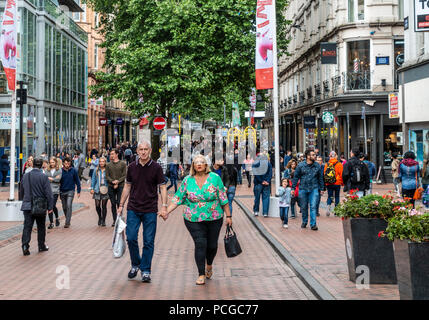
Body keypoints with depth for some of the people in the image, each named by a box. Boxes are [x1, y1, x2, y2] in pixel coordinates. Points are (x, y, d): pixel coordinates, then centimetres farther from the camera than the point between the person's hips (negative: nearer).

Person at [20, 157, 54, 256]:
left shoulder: (25, 176, 2)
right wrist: (50, 207, -6)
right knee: (41, 227, 12)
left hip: (27, 206, 2)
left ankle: (25, 245, -14)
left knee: (27, 226, 1)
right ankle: (41, 246, 21)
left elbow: (22, 191, 15)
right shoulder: (43, 177, -11)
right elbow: (48, 193, -12)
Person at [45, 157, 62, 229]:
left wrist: (50, 178, -2)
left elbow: (58, 179, -5)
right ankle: (51, 222, 7)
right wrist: (54, 178, -6)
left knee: (53, 205, -9)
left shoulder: (59, 170, 5)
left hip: (55, 190, -3)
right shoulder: (47, 170, 13)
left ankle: (57, 218, 20)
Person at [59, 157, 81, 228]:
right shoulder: (61, 171, -2)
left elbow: (77, 181, 4)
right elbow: (58, 181, 6)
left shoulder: (73, 170, -3)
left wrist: (78, 191, 3)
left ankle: (67, 223, -15)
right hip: (62, 191, 2)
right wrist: (58, 192, 6)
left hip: (70, 191, -2)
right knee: (64, 207, 10)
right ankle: (68, 220, 30)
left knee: (69, 206, -16)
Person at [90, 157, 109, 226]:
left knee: (104, 206, 2)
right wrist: (92, 188, 4)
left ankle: (103, 221, 14)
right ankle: (100, 218, 26)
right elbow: (93, 179, 10)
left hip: (105, 190, -2)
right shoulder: (96, 170, 5)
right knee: (97, 205, -1)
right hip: (97, 190, 2)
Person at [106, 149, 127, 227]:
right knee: (113, 204, 4)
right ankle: (114, 220, 10)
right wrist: (113, 181, -11)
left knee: (119, 203, -6)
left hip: (120, 186, -2)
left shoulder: (123, 164, 2)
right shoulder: (108, 165, 10)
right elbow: (107, 176, 6)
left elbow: (124, 175, -2)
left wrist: (118, 181, -15)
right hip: (111, 187, 3)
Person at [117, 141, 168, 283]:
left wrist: (164, 207, -11)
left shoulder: (156, 168, -2)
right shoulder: (132, 167, 5)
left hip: (150, 210, -2)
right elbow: (127, 186, 13)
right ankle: (135, 265, 19)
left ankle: (146, 270, 11)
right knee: (131, 238, -3)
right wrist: (121, 205, 12)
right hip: (133, 209, 2)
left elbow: (162, 187, -1)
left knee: (148, 241, 1)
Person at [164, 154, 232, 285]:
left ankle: (209, 265, 38)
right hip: (194, 219, -1)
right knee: (200, 244, -10)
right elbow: (178, 198, 4)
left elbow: (223, 198, 1)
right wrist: (167, 212, -5)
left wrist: (228, 216, 1)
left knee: (212, 245, 7)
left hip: (214, 219, 1)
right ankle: (201, 274, 0)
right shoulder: (187, 180, 1)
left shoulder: (215, 178, -2)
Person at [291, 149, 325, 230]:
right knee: (303, 207, 9)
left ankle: (313, 224, -4)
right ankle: (304, 222, 28)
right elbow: (296, 177, 4)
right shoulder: (300, 165, 0)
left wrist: (322, 188, 12)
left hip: (314, 188, 0)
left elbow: (320, 178, 12)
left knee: (313, 206, -7)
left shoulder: (317, 166, 5)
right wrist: (293, 188, 1)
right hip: (303, 188, 0)